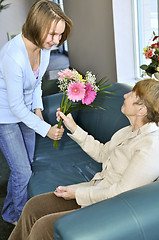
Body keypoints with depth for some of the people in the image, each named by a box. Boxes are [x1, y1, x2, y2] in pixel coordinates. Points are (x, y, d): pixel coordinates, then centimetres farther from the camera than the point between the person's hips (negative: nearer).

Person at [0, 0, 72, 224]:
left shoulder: (44, 47, -10)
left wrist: (38, 109, 0)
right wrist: (46, 129, -24)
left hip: (25, 112, 8)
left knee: (26, 166, 18)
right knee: (22, 172, -1)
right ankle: (19, 218, 28)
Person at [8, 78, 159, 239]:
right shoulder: (130, 130, 4)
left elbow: (121, 194, -25)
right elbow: (102, 152, 15)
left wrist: (77, 193, -16)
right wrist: (73, 128, 12)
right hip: (95, 190, 8)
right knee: (33, 206, 2)